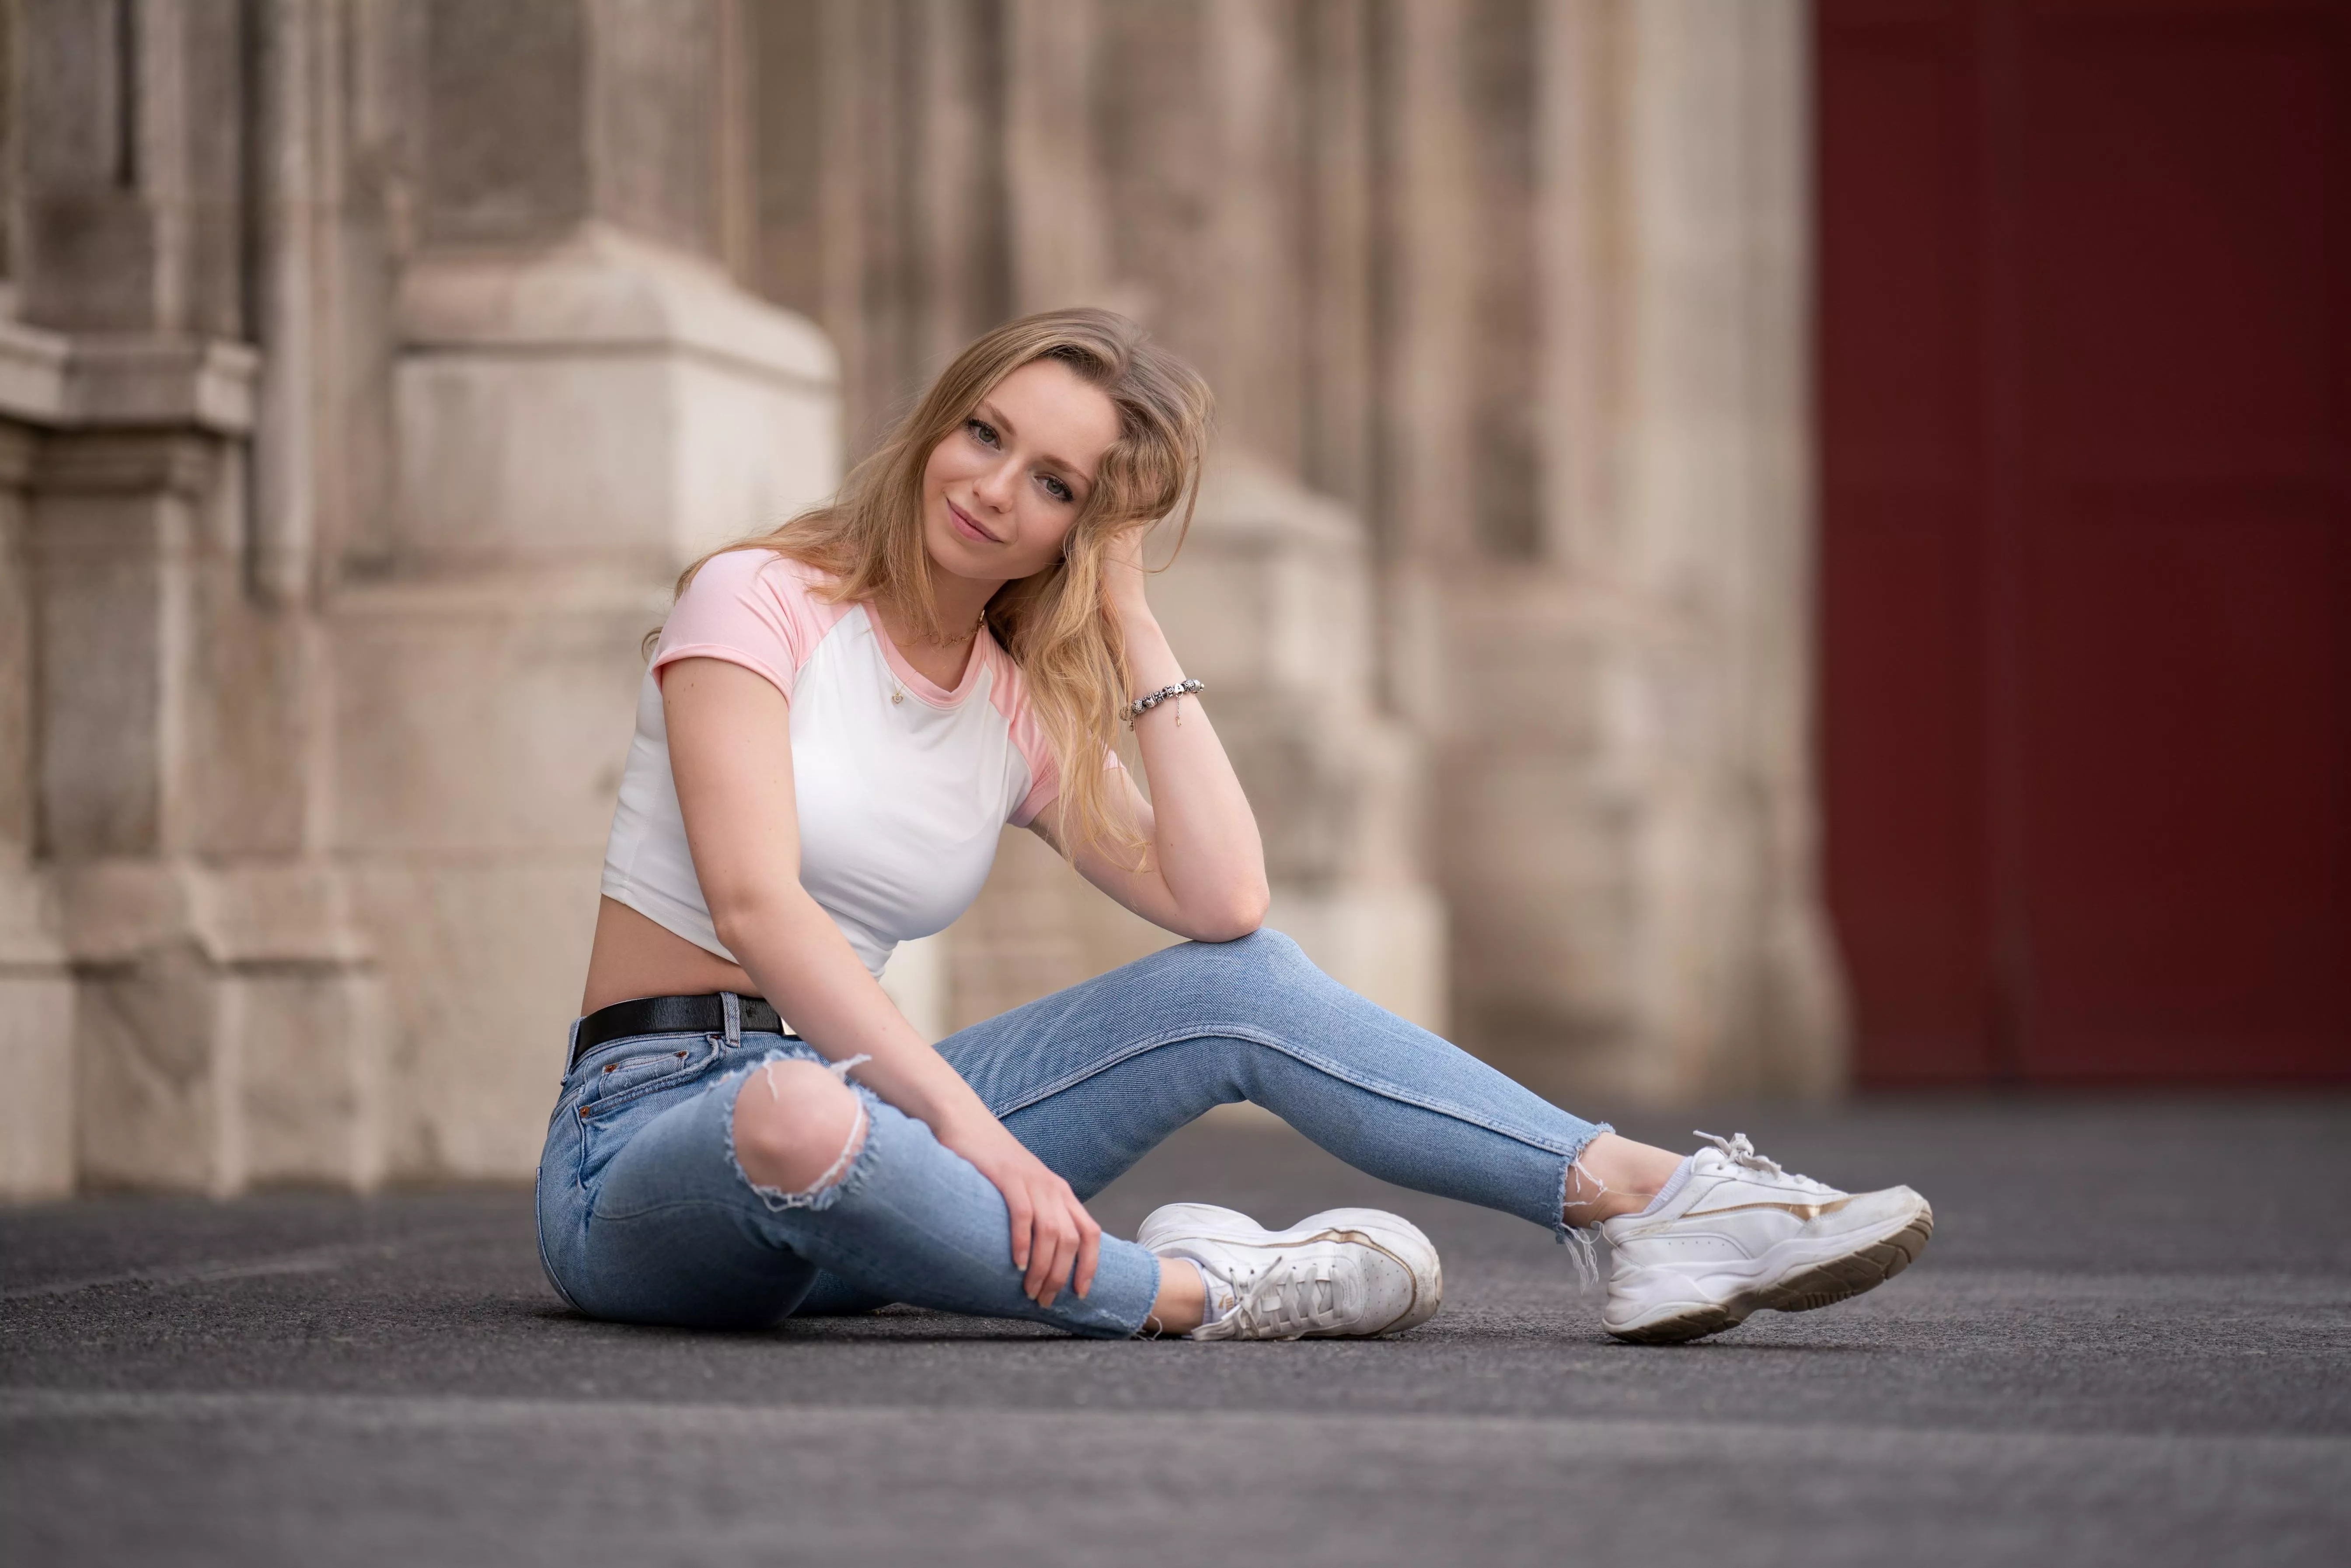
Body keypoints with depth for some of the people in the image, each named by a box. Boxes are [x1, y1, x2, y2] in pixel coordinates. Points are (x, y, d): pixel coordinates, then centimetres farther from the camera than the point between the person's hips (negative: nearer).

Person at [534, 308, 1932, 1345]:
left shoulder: (1025, 715, 11)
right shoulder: (761, 603, -6)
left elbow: (1225, 905, -6)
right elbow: (754, 902, -21)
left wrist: (1132, 621, -2)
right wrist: (972, 1128, -31)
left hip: (837, 1108, 6)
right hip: (654, 1133, -6)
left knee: (1244, 986, -8)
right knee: (800, 1116, -43)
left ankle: (1653, 1200, -13)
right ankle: (1193, 1289, -23)